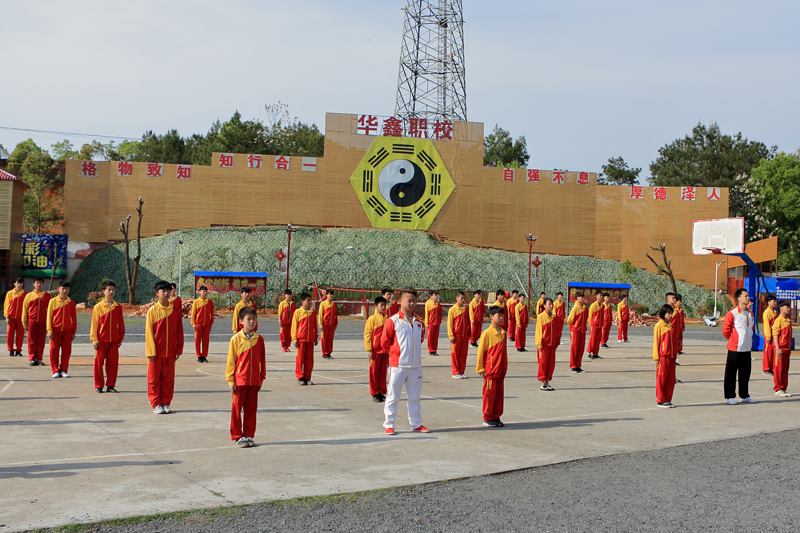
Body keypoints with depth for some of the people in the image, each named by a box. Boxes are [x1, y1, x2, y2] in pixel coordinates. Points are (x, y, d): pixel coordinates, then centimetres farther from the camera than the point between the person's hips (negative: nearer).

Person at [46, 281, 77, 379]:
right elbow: (49, 316, 1)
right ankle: (55, 371, 9)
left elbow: (74, 318, 9)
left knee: (66, 351, 1)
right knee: (54, 351, 0)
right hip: (55, 330, -1)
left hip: (67, 330, 1)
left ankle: (63, 371, 10)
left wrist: (73, 332, 6)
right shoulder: (53, 301, 1)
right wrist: (49, 331, -5)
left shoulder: (71, 303, 6)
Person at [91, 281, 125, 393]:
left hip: (114, 340, 2)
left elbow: (121, 324, 11)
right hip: (101, 340, -2)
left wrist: (120, 338, 9)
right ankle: (99, 386, 11)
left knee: (113, 363, 3)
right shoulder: (98, 307, -2)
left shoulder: (118, 307, 6)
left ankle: (110, 385, 13)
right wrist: (94, 339, -5)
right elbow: (94, 324, -1)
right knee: (99, 363, 1)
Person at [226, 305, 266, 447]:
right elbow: (231, 361, -2)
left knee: (251, 409, 9)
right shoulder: (236, 339, -5)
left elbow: (262, 359, 10)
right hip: (239, 380, -3)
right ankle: (237, 436, 15)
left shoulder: (259, 339, 4)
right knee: (236, 409, 4)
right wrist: (230, 380, -4)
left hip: (254, 381, 3)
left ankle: (249, 436, 19)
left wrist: (261, 378, 9)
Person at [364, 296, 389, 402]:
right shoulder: (372, 319, -7)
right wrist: (369, 350, -12)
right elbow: (367, 335, -8)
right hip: (375, 351, -5)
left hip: (385, 351, 5)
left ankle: (382, 393, 17)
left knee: (383, 372, 9)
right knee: (374, 372, 2)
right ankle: (375, 394, 10)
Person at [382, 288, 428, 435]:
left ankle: (416, 424, 23)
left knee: (414, 397, 13)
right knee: (393, 397, 3)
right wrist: (395, 353, 7)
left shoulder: (418, 322, 8)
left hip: (415, 366, 5)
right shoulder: (393, 321, -8)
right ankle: (388, 425, 11)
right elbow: (385, 343, -2)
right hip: (398, 366, -5)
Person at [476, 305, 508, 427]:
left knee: (499, 393, 10)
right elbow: (480, 352, -8)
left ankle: (496, 417, 19)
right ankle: (487, 418, 10)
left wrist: (505, 367, 15)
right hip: (490, 370, -6)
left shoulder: (502, 333, 9)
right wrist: (480, 369, -8)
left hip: (501, 370, 7)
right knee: (490, 393, 0)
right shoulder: (487, 333, -11)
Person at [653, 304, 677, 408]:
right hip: (663, 356, -7)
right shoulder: (659, 326, -6)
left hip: (671, 356, 7)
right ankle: (660, 400, 7)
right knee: (661, 378, 0)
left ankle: (668, 400, 15)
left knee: (671, 379, 7)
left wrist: (675, 355, 15)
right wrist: (656, 357, -10)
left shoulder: (671, 326, 13)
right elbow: (656, 342, -7)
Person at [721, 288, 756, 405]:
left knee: (745, 373, 12)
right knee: (731, 373, 1)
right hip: (735, 349, -6)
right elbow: (725, 330, -5)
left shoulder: (750, 314, 9)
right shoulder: (732, 314, -12)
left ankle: (745, 396, 23)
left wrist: (749, 339, 15)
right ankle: (729, 396, 9)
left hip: (747, 349, 6)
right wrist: (734, 340, 4)